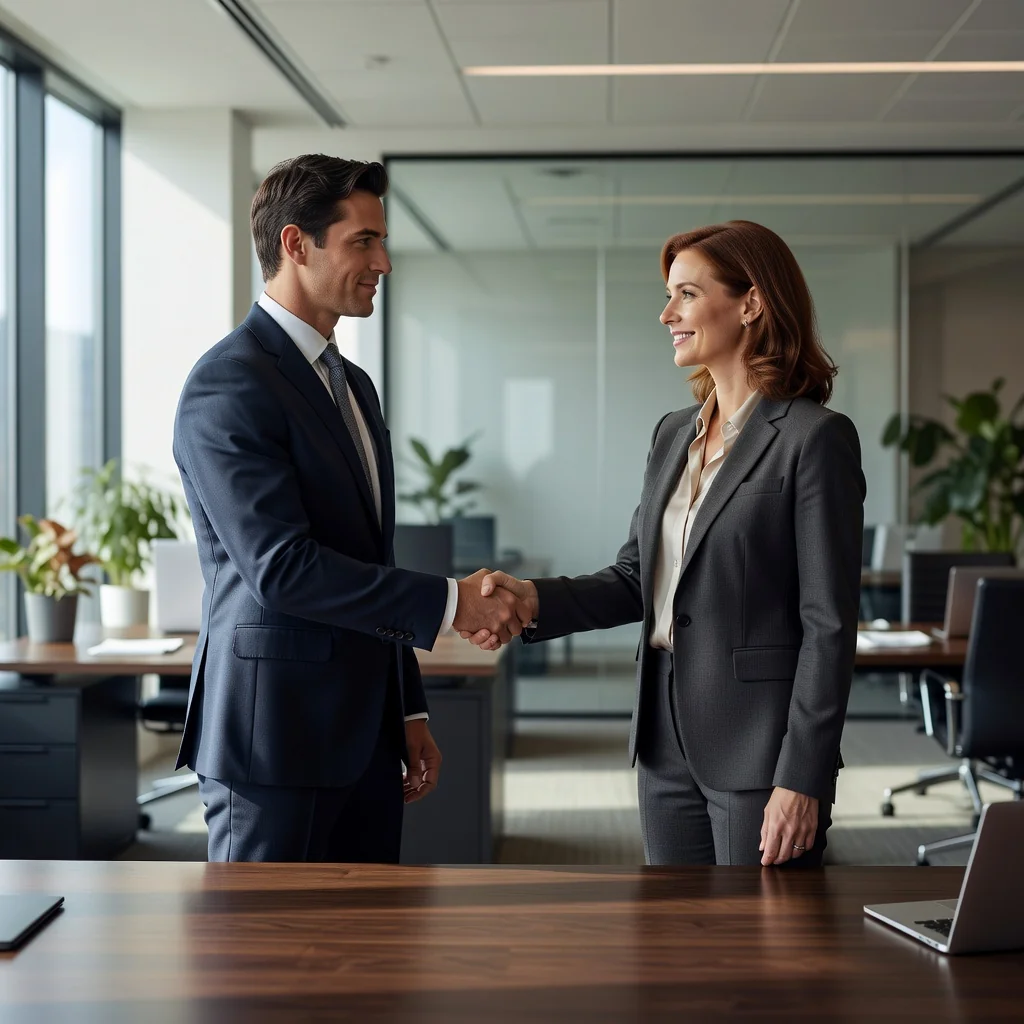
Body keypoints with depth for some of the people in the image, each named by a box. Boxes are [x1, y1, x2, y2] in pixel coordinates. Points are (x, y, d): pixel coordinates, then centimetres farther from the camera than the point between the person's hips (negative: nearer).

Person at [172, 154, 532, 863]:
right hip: (275, 735, -8)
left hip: (365, 739, 9)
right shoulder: (229, 385, -13)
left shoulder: (353, 384, 17)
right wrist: (448, 603, -17)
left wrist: (409, 711, 19)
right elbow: (282, 567, -21)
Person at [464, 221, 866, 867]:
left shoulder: (815, 437, -11)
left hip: (759, 749, -7)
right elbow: (635, 581, 13)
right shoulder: (673, 434, 13)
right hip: (669, 740, 7)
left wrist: (801, 780, -17)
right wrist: (534, 599, -6)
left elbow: (829, 626, -14)